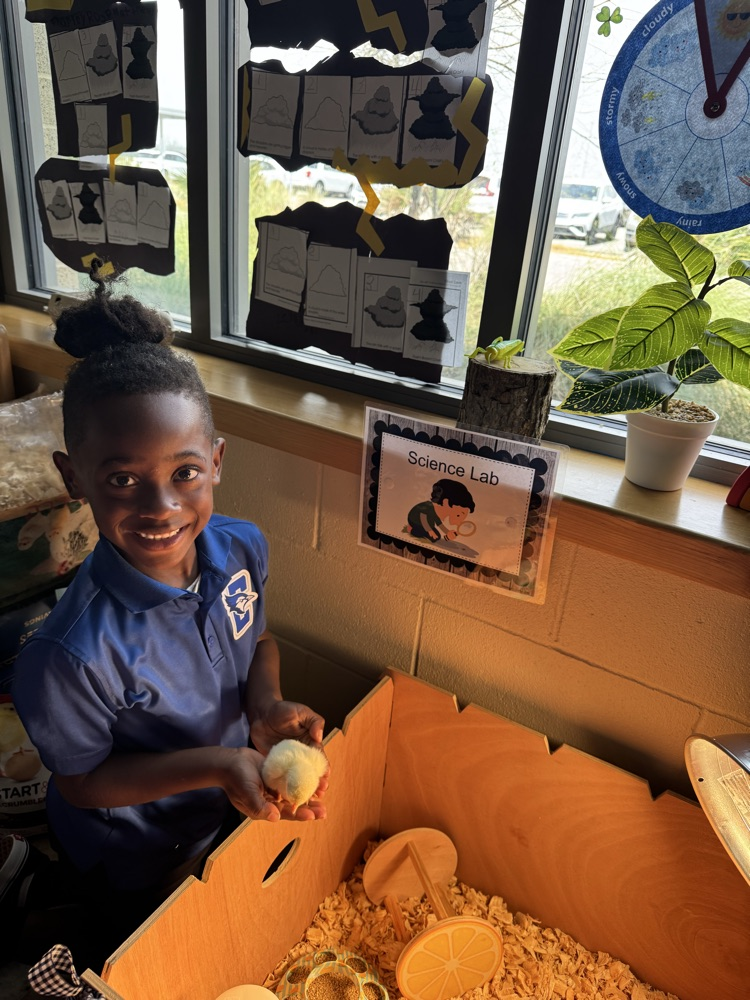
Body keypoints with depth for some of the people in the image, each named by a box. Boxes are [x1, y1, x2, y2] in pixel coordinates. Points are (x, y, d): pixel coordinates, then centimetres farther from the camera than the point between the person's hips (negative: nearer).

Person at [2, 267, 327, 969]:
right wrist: (217, 764, -34)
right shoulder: (75, 655, -39)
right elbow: (81, 781, -22)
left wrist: (265, 704, -23)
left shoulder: (241, 548, -24)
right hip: (138, 862, -4)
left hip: (233, 807, 5)